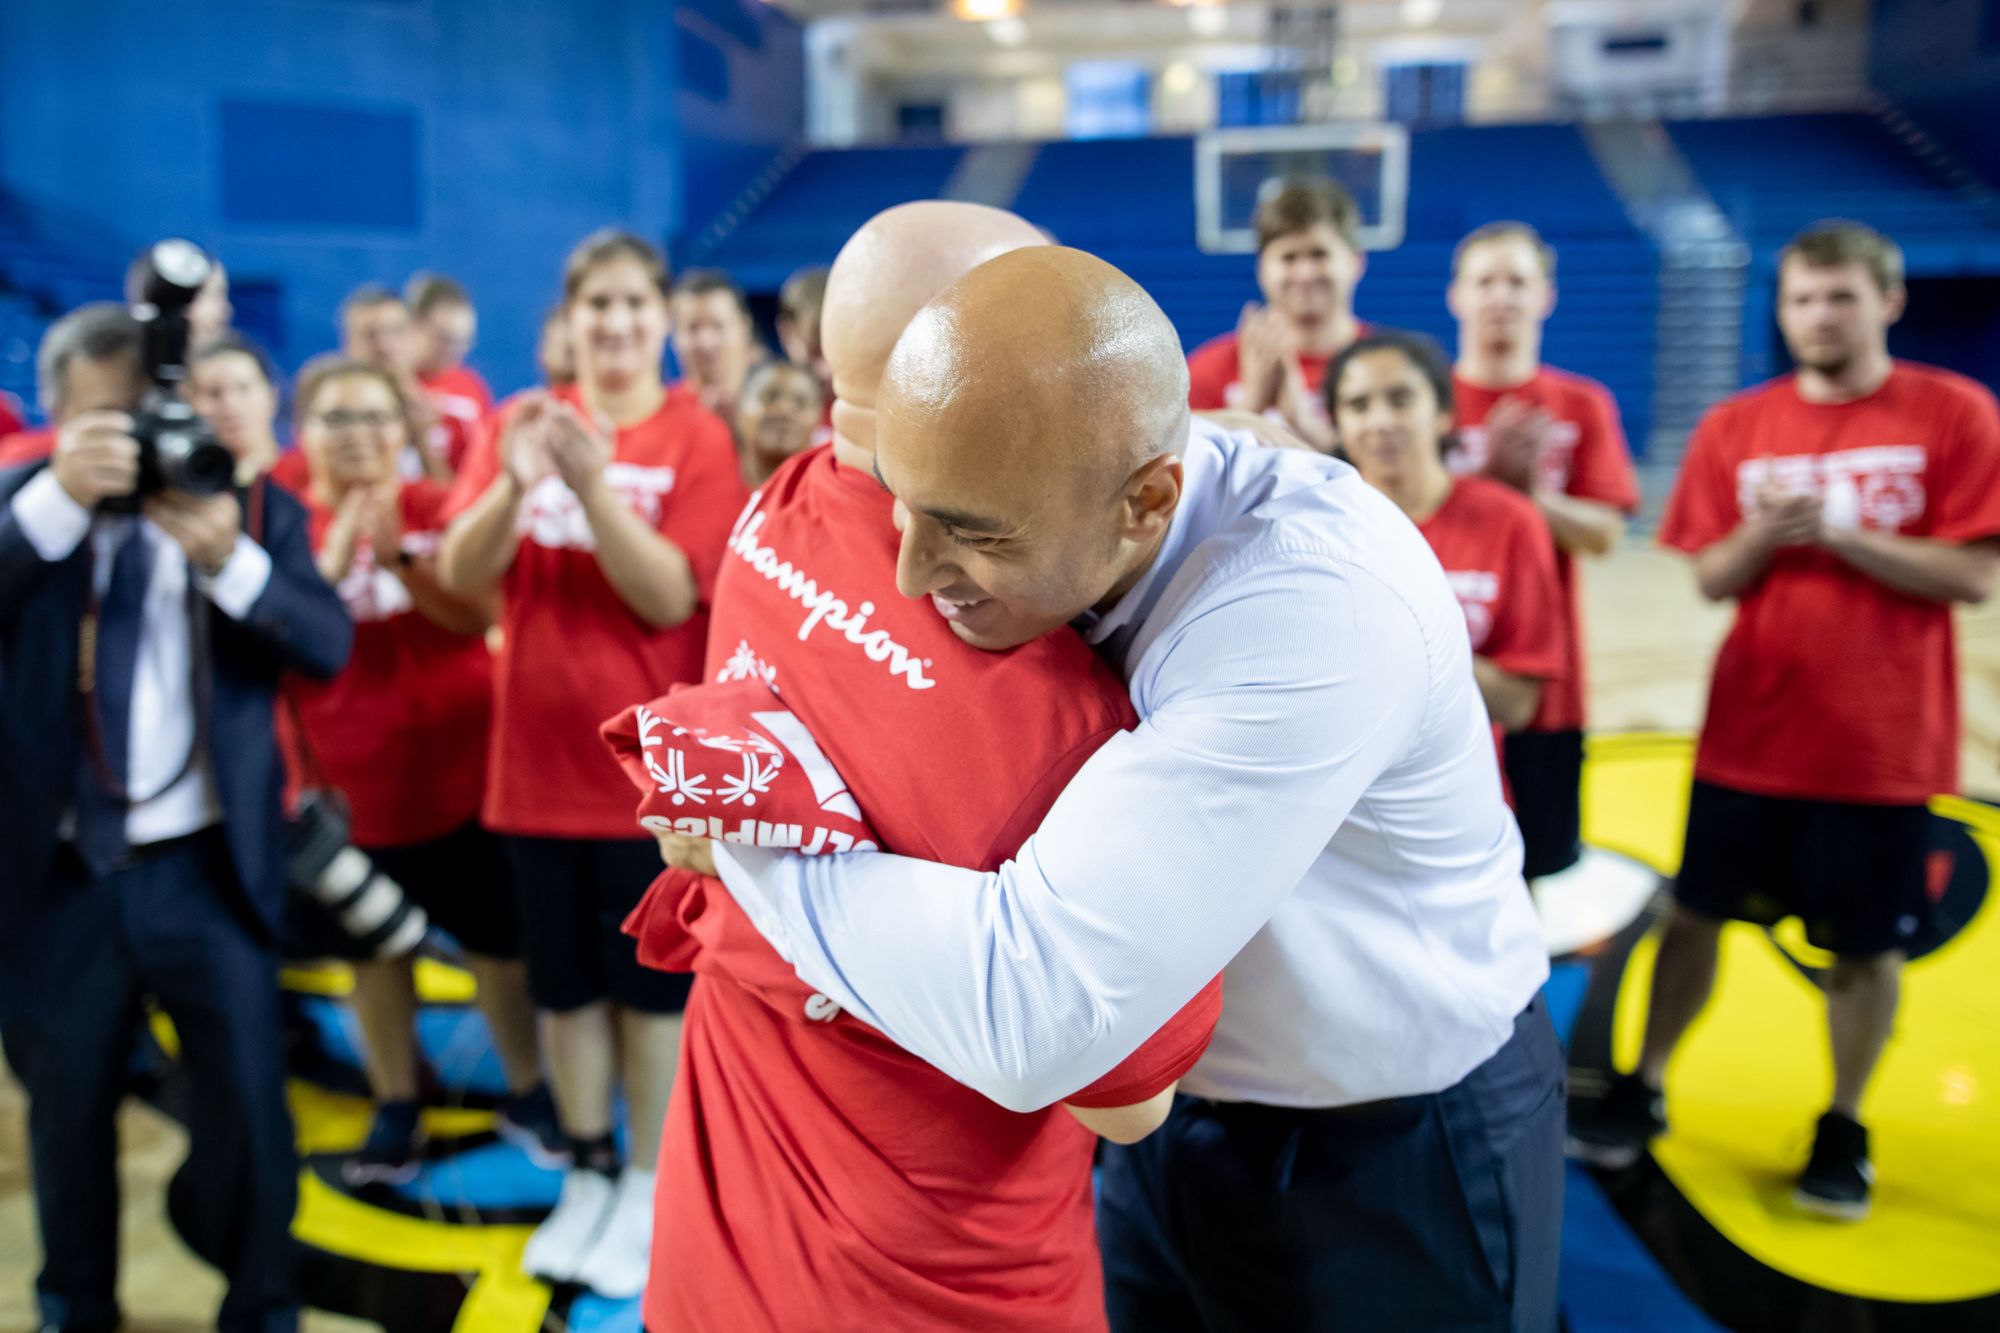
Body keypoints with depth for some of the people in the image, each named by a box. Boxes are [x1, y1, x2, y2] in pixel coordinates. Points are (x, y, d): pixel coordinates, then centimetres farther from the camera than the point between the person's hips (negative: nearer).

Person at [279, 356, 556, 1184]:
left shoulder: (439, 510, -4)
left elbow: (476, 616, -14)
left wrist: (399, 558, -28)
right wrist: (331, 562, -22)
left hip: (460, 770, -1)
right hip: (349, 785, 2)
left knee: (499, 942, 7)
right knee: (373, 952, 13)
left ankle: (527, 1096, 24)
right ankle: (395, 1113, 29)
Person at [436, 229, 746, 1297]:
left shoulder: (695, 438, -7)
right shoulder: (525, 422, 3)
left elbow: (671, 597, -16)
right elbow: (461, 577, -7)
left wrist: (594, 484, -26)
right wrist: (514, 484, -24)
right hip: (538, 754, 3)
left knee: (650, 981, 9)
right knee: (564, 981, 14)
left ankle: (646, 1191, 26)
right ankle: (587, 1176, 33)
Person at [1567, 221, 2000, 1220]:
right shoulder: (1735, 426, 3)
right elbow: (1711, 579, 3)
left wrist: (1839, 533, -18)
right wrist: (1765, 532, -16)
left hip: (1884, 743, -2)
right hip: (1750, 732, 2)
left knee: (1866, 943, 8)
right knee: (1696, 912, 10)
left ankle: (1843, 1128, 27)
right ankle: (1642, 1092, 25)